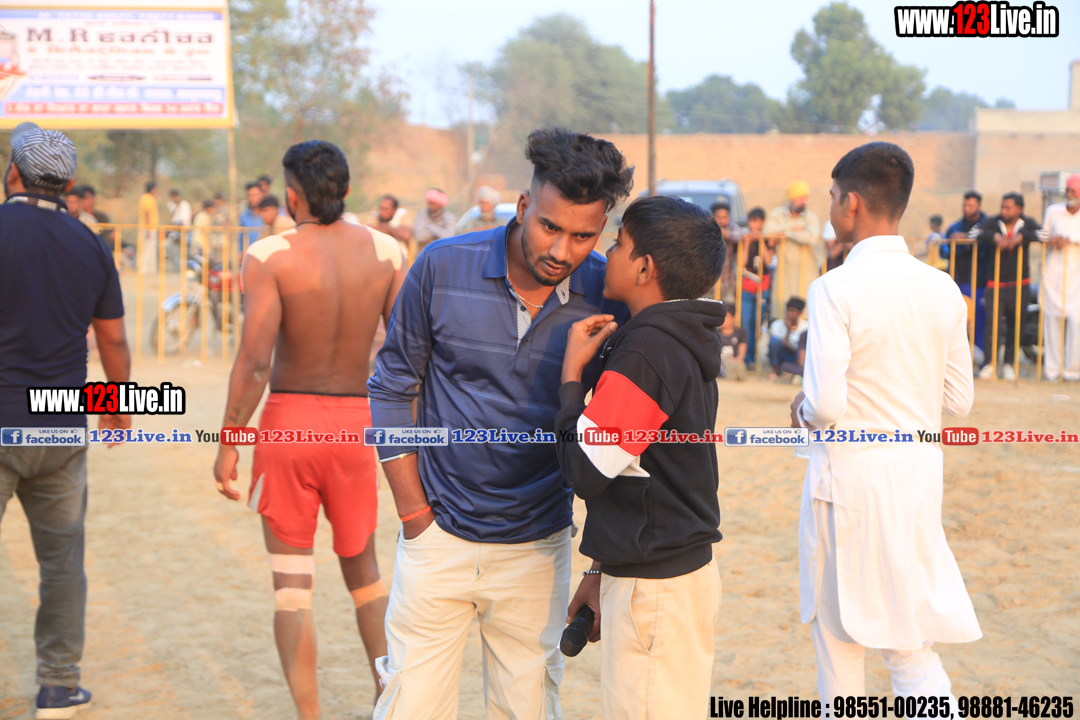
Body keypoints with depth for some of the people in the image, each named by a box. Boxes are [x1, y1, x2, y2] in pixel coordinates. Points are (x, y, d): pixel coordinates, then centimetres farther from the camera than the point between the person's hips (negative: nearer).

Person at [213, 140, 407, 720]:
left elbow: (254, 360, -17)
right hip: (356, 421, 3)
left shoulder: (269, 257, -11)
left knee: (291, 580, 7)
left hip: (289, 418, -3)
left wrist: (227, 442, -9)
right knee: (362, 569, 21)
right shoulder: (385, 252, -1)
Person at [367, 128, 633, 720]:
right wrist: (413, 511, -2)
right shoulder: (443, 268, -9)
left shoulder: (608, 298, -8)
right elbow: (392, 388, 1)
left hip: (536, 549, 1)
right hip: (439, 539, 0)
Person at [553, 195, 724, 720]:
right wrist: (603, 571, 21)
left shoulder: (646, 351, -19)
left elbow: (585, 469, -19)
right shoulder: (686, 345, 12)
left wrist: (572, 372, -8)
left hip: (654, 591, -10)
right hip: (687, 568, 10)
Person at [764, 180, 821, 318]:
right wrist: (792, 227, -9)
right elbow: (768, 230, -10)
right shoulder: (778, 213, 7)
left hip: (807, 270, -1)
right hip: (784, 269, 2)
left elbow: (811, 237, -19)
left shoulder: (811, 217, 0)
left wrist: (786, 233, -10)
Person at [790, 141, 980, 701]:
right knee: (912, 644, 10)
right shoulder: (942, 289, 1)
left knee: (838, 634, 14)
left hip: (850, 473, -5)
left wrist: (802, 411, 0)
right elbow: (958, 401, 6)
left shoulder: (836, 289, -16)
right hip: (919, 470, 5)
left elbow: (825, 406, -21)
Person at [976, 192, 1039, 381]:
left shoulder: (1028, 224, 4)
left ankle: (1009, 363, 18)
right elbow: (981, 234, -14)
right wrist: (995, 236, -33)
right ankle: (990, 362, 1)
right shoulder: (994, 223, 3)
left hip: (1020, 285, 1)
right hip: (995, 285, -1)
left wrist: (1021, 236, -30)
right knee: (993, 323, -11)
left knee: (1015, 326, 4)